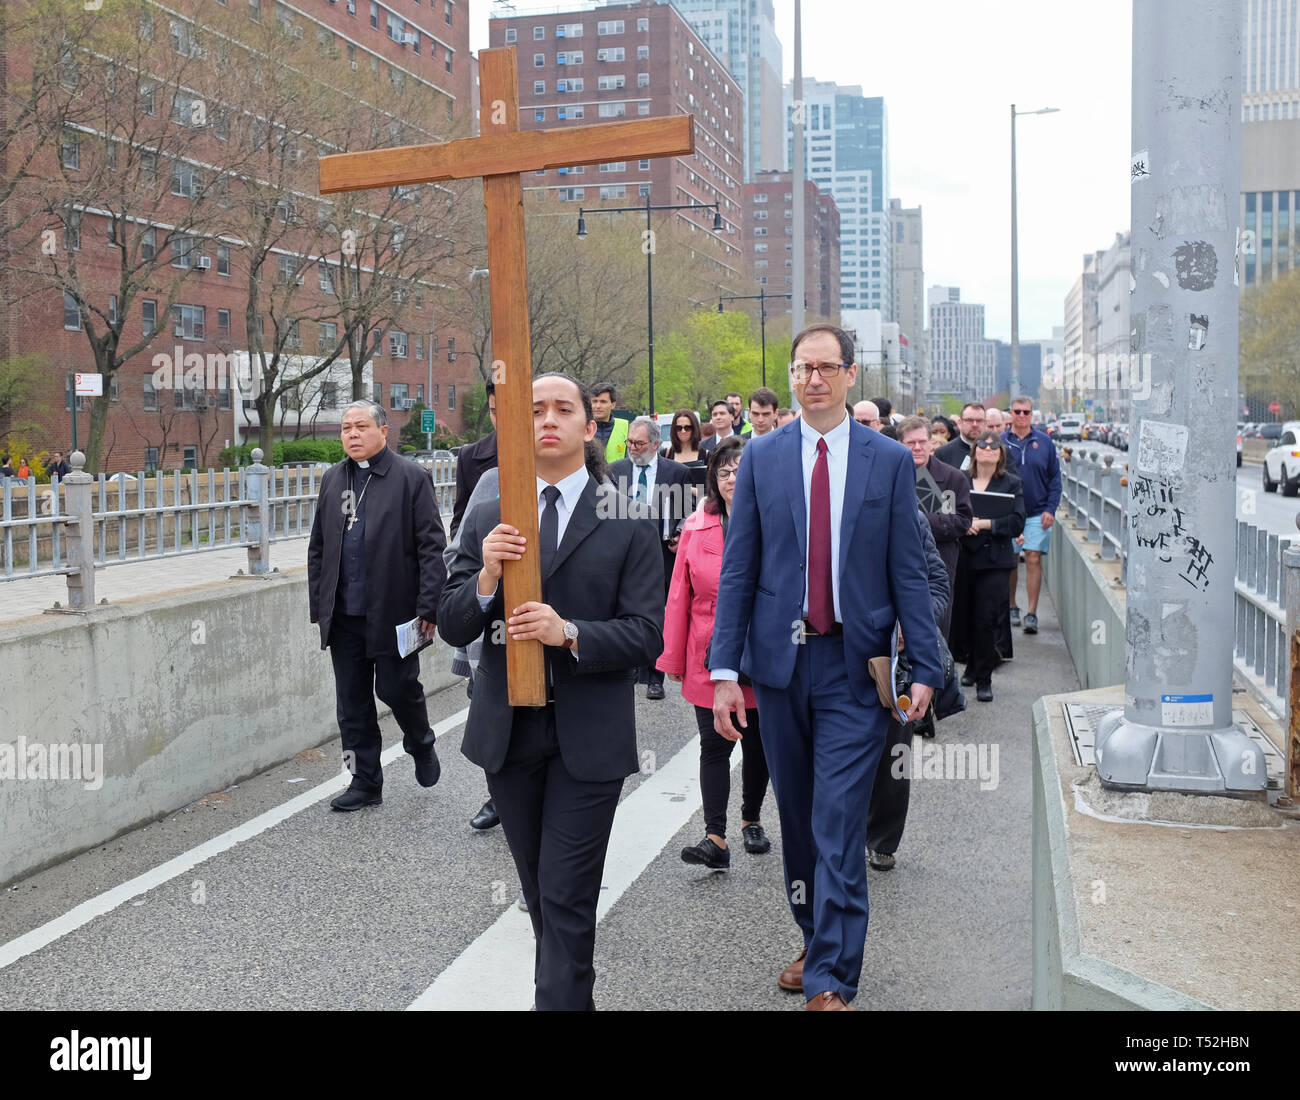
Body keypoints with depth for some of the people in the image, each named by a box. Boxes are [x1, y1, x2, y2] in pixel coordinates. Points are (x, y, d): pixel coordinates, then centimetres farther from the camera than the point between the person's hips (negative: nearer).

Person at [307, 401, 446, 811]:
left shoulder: (411, 478, -4)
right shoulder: (333, 479, 12)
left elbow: (432, 547, -7)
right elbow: (318, 548, 16)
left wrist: (428, 608, -13)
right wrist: (319, 606, 9)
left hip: (394, 613, -5)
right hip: (344, 617, 5)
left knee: (397, 689, 2)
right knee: (352, 704, 9)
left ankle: (421, 746, 33)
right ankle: (365, 783, 20)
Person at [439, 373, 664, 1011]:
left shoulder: (627, 523, -3)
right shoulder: (486, 520, 6)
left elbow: (646, 636, -8)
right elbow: (452, 627, 2)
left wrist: (569, 634, -24)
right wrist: (485, 578, -17)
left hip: (588, 736, -4)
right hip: (507, 732, 4)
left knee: (567, 899, -3)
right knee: (539, 893, 18)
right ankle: (576, 992, 38)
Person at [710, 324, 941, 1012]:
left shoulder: (891, 460, 1)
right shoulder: (761, 456, 4)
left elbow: (908, 572, 1)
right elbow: (738, 568, 3)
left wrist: (925, 667, -5)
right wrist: (724, 669, -3)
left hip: (855, 666, -2)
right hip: (779, 659, 3)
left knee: (839, 826, -6)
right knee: (797, 818, 15)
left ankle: (831, 982, 2)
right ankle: (815, 941, 33)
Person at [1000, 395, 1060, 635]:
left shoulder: (1044, 442, 3)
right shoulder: (1000, 442, 1)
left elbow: (1055, 478, 6)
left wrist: (1051, 509, -4)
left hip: (1037, 513, 0)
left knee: (1034, 559, -6)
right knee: (1008, 560, 6)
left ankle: (1031, 613, -4)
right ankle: (1012, 608, 22)